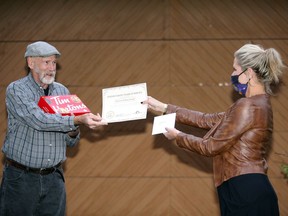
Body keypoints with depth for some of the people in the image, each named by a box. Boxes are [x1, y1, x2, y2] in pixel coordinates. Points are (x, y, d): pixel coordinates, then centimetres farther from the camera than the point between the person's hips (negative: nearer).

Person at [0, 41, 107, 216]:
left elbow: (71, 142, 13)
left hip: (54, 178, 4)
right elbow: (39, 120, -24)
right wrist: (78, 120, -31)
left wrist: (73, 132, -9)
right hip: (21, 177, -4)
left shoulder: (62, 91, 9)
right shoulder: (16, 90, -7)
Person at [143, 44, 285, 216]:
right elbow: (208, 120, 21)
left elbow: (211, 147, -10)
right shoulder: (258, 104, 16)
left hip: (247, 194, -9)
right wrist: (164, 108, 22)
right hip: (247, 191, 9)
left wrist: (177, 136, 6)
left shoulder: (248, 106, -15)